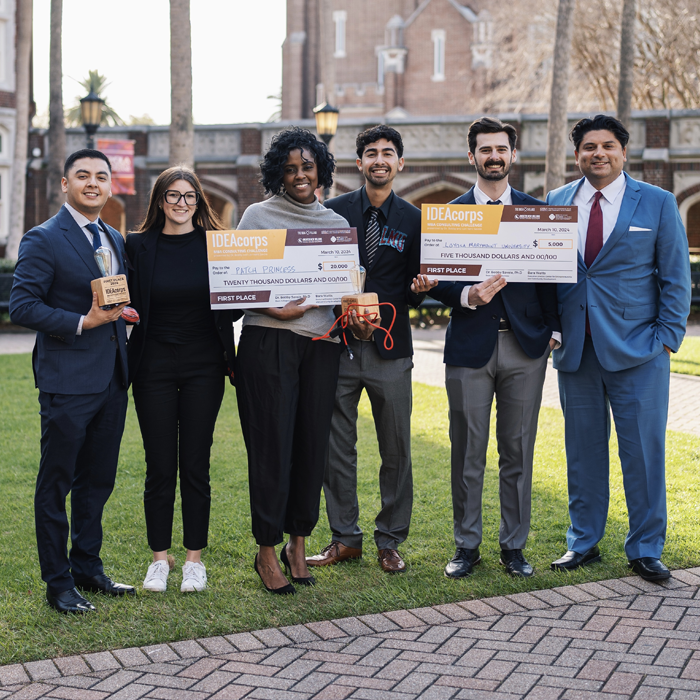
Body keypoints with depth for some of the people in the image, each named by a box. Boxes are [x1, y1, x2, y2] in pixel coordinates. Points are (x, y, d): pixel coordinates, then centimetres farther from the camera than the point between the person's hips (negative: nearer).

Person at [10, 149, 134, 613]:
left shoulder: (116, 240, 15)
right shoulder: (43, 240, -7)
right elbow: (22, 307, -14)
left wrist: (122, 311, 3)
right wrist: (82, 323, -20)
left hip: (111, 379, 7)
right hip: (67, 380, -7)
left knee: (97, 480, 15)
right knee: (56, 484, 2)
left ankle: (87, 569, 27)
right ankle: (58, 583, 10)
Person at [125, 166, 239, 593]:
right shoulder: (139, 246, 2)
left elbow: (231, 304, 7)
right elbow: (129, 306, 4)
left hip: (203, 366, 0)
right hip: (154, 365, 0)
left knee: (196, 465, 3)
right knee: (159, 466, 4)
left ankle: (195, 558, 14)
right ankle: (160, 558, 16)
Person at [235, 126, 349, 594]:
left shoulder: (337, 224, 15)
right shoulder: (259, 216, 4)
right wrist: (274, 308, -14)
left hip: (321, 344, 4)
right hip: (268, 341, -4)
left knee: (313, 441, 5)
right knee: (272, 443, -4)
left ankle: (298, 543, 19)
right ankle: (267, 551, 7)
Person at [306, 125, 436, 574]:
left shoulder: (414, 220, 7)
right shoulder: (334, 212, 6)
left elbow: (415, 286, 7)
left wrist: (420, 288, -15)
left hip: (391, 349, 0)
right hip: (339, 344, 0)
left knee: (396, 449, 3)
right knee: (337, 446, 5)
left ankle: (390, 542, 16)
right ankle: (345, 539, 17)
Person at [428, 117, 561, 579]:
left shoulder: (537, 211, 9)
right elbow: (437, 281, 2)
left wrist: (553, 329, 0)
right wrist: (468, 296, -17)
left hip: (525, 348, 1)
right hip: (470, 346, -1)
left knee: (518, 451, 6)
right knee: (468, 453, 4)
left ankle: (514, 545, 17)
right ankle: (467, 545, 16)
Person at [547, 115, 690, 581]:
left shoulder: (657, 203, 1)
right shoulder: (557, 202, 9)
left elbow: (676, 278, 2)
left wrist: (667, 338, -5)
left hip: (637, 351, -2)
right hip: (574, 349, 3)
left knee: (644, 452, 1)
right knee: (583, 450, 10)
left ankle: (646, 550, 13)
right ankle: (583, 542, 23)